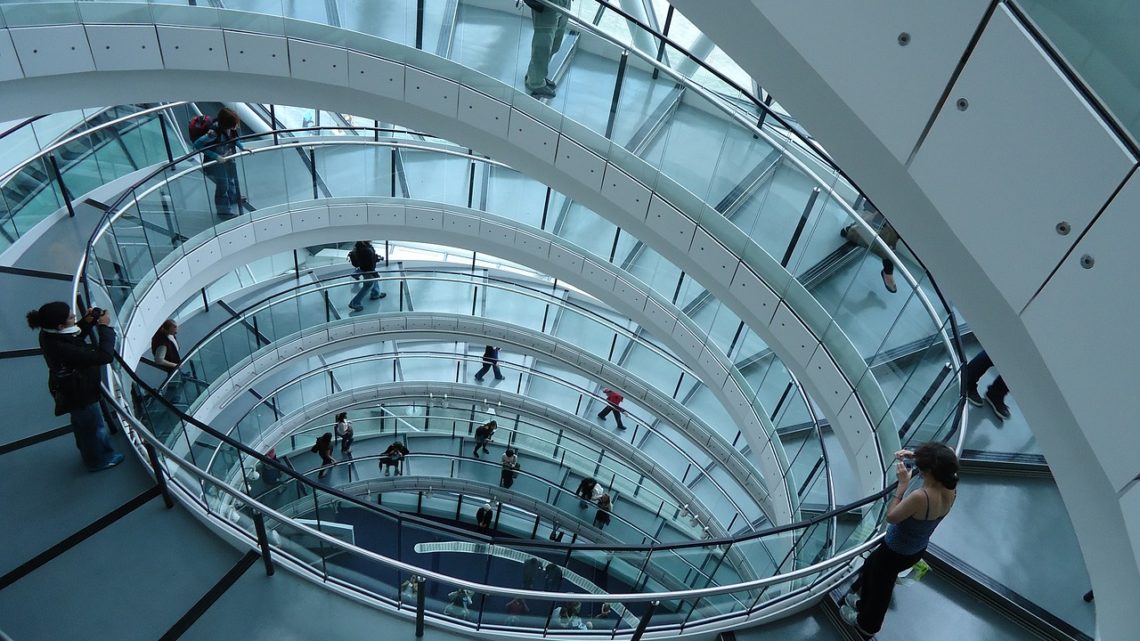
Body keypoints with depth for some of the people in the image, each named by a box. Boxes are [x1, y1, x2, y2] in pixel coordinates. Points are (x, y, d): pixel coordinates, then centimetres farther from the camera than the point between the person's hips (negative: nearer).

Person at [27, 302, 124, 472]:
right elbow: (104, 356, -41)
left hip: (70, 389, 8)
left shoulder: (50, 334, -17)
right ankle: (99, 460, 45)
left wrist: (88, 321, -12)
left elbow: (75, 336, 5)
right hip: (81, 394, -8)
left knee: (81, 422, 33)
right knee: (94, 426, 20)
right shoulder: (63, 349, -43)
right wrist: (105, 327, -33)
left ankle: (87, 451, 60)